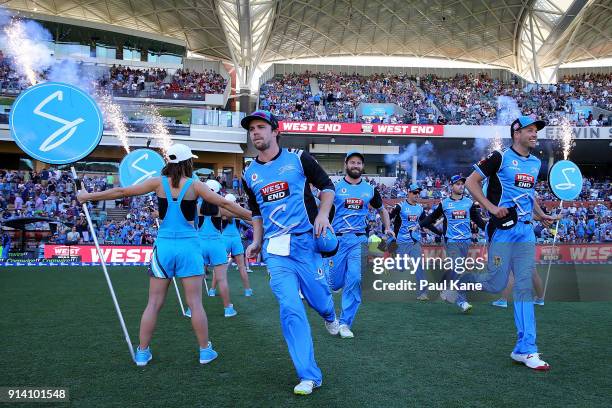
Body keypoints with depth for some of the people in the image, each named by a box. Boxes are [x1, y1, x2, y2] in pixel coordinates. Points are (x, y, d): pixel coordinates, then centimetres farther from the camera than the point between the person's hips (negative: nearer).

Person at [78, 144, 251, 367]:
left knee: (154, 303, 9)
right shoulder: (194, 185, -4)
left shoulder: (159, 182, 1)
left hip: (164, 245, 2)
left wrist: (88, 196, 17)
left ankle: (142, 352, 16)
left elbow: (122, 191, 6)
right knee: (195, 303, 4)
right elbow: (224, 203, -3)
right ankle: (205, 350, 13)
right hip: (188, 246, -2)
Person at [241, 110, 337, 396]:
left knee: (317, 297, 3)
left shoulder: (298, 158, 0)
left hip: (305, 241, -2)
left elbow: (327, 186, 6)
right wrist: (257, 242, 11)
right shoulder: (249, 174, 12)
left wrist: (323, 214, -10)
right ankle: (309, 376, 5)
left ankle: (329, 315, 46)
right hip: (275, 249, 2)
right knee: (290, 309, -6)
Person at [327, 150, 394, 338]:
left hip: (359, 240, 2)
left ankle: (345, 323, 1)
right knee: (336, 283, 0)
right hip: (337, 239, -1)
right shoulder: (334, 187, 3)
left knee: (354, 280, -10)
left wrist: (388, 229, 8)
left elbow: (382, 210, 24)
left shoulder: (370, 189, 11)